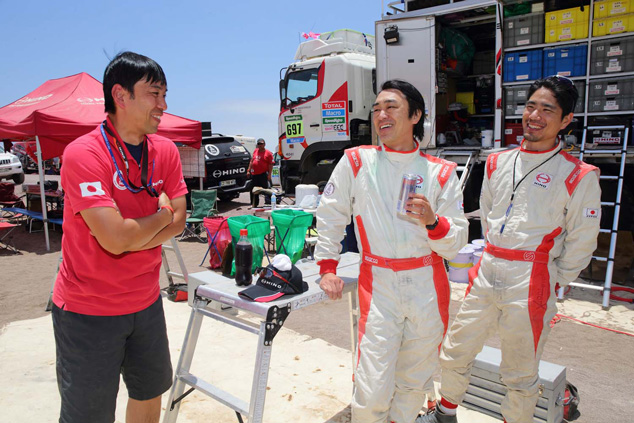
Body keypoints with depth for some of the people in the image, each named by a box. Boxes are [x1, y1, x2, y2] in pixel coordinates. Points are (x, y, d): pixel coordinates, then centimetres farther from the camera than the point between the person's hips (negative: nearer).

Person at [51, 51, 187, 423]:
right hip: (88, 311, -5)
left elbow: (178, 222, -4)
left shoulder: (165, 151, -2)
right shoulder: (83, 153, -21)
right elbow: (115, 237, -28)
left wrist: (131, 235, -19)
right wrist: (160, 215, -10)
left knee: (150, 392, 22)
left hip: (146, 302, 6)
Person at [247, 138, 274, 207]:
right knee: (254, 191, 13)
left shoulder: (268, 153, -3)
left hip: (263, 174, -6)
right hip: (254, 174, 6)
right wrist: (248, 170, 15)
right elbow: (251, 161, 19)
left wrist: (269, 174, -15)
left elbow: (270, 165, -7)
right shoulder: (255, 151, 14)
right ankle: (254, 204, 24)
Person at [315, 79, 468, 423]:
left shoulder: (441, 172, 1)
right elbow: (329, 216, 9)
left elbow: (456, 243, 2)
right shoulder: (357, 162, 0)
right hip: (378, 285, -1)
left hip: (428, 287, 2)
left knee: (414, 382, 17)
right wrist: (327, 267, 6)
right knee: (373, 391, -3)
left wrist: (432, 221, -18)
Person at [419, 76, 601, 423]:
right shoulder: (498, 163, 8)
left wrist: (553, 283, 3)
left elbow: (581, 243, -1)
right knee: (455, 352, 15)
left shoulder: (578, 177, -6)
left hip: (531, 283, -5)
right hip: (486, 274, 5)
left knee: (520, 374, 8)